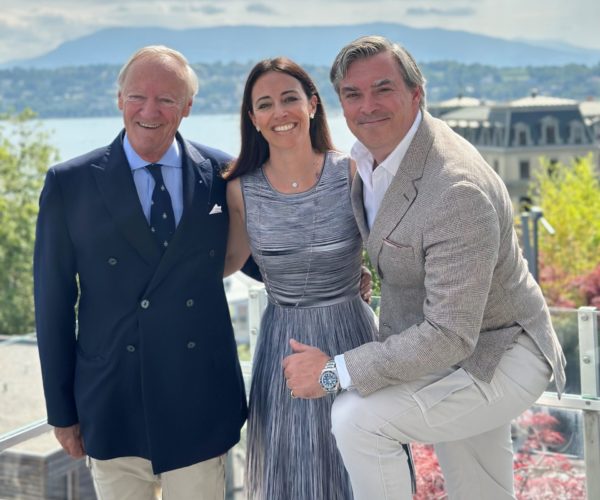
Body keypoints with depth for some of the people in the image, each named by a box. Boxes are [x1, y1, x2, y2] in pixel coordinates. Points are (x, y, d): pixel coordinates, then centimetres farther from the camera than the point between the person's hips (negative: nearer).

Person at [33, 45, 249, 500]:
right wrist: (62, 410, 2)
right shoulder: (70, 185, -3)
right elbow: (54, 303, 0)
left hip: (201, 407, 1)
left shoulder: (221, 174, 1)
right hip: (111, 407, -1)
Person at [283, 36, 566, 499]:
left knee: (357, 417, -24)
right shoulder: (368, 155, -4)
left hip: (494, 357, -8)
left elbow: (450, 335, -32)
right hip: (433, 349, 9)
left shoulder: (458, 192, -32)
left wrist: (335, 371, -28)